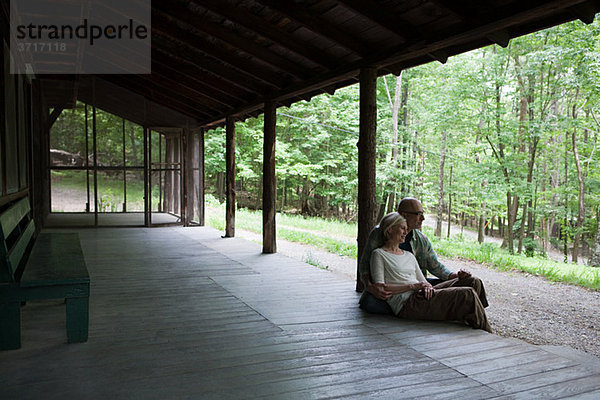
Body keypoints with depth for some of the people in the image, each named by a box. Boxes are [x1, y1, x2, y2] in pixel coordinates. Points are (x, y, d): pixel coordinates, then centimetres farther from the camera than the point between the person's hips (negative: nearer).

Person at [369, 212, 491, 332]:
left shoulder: (409, 255, 26)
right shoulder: (379, 254, 3)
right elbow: (380, 289, -9)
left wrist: (427, 287, -6)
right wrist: (413, 286, -14)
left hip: (423, 296, 8)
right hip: (406, 303, -8)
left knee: (473, 282, -6)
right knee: (467, 294, -19)